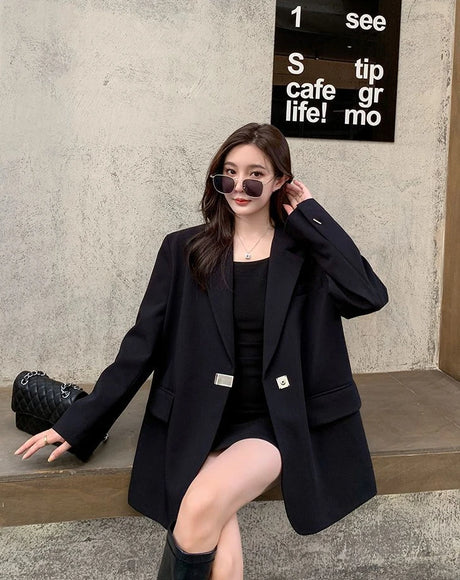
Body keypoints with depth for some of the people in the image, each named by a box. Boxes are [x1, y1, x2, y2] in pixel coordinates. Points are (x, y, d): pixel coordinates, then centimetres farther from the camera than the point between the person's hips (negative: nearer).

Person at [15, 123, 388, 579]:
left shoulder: (306, 251, 1)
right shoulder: (186, 250, 3)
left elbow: (369, 295, -18)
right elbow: (143, 344, 3)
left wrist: (311, 215, -9)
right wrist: (77, 423, 2)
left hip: (274, 423, -1)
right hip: (199, 424, 1)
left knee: (203, 505, -28)